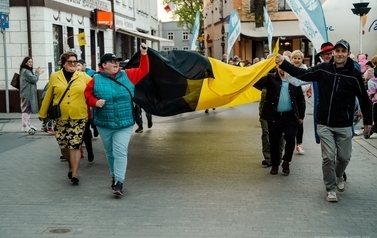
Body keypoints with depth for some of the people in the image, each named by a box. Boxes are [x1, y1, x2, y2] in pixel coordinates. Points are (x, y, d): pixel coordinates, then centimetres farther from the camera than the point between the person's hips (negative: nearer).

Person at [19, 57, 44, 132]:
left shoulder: (28, 70, 16)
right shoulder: (25, 71, -15)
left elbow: (32, 79, 19)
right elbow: (34, 79, -18)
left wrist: (37, 73, 9)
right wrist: (37, 72, -3)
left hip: (29, 94, 10)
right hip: (26, 94, -10)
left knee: (28, 110, 16)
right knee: (26, 109, -8)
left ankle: (28, 125, 24)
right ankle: (25, 127, -7)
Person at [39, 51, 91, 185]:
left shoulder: (83, 77, 1)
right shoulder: (54, 77, 3)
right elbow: (48, 97, 8)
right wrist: (42, 113, 13)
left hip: (78, 117, -2)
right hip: (60, 117, 2)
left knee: (75, 146, -4)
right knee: (63, 146, 10)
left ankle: (74, 174, 2)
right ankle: (71, 166, 35)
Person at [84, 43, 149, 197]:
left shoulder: (127, 75, 1)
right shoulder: (96, 80, -3)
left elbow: (143, 70, 6)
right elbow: (87, 95, 4)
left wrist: (144, 55, -5)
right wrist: (95, 102, -15)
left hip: (124, 124, -1)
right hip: (104, 124, 1)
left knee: (120, 152, -10)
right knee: (110, 152, 15)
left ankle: (119, 182, -12)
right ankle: (114, 176, 35)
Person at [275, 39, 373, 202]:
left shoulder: (354, 74, -8)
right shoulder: (323, 69, -4)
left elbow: (364, 99, 0)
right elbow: (302, 74, 2)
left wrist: (368, 121, 5)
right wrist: (283, 64, -8)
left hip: (344, 125, 0)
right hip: (324, 124, 0)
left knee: (344, 157, 11)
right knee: (328, 157, -1)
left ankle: (338, 176, 44)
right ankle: (331, 188, 16)